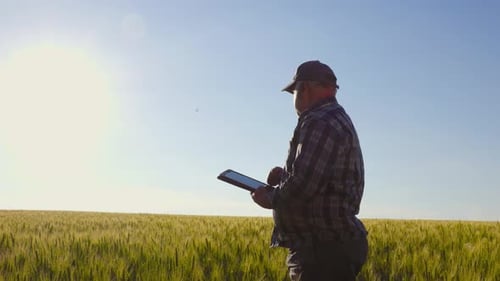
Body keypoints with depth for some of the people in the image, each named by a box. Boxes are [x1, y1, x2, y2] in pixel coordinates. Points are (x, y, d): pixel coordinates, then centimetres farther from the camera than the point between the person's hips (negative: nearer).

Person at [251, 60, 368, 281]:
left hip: (324, 251, -10)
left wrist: (270, 197, -5)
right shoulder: (340, 119, 19)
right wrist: (285, 176, 9)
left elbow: (302, 187, -23)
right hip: (332, 246, 10)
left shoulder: (319, 123, -15)